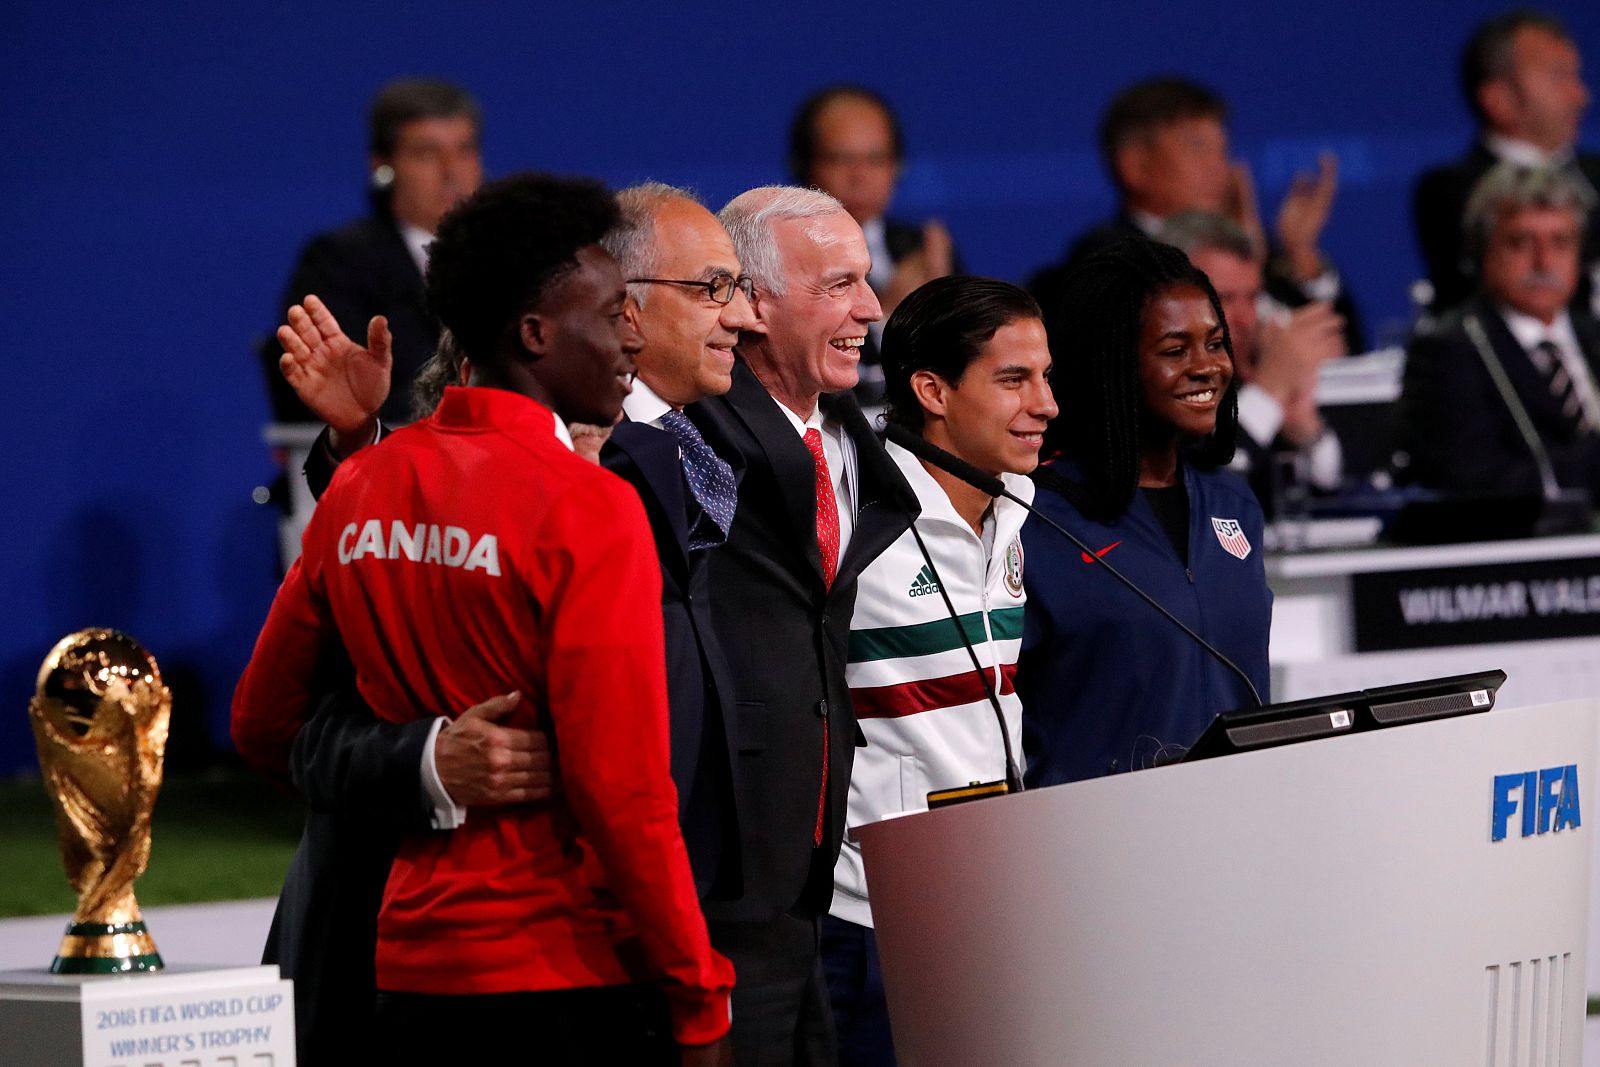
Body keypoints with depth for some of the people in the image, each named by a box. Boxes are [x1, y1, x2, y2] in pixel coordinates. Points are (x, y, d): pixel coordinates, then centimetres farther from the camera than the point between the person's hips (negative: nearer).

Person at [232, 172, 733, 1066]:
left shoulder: (359, 490, 7)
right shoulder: (588, 507, -13)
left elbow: (263, 725, 16)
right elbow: (622, 784, -17)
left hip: (412, 966, 7)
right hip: (573, 978, -6)